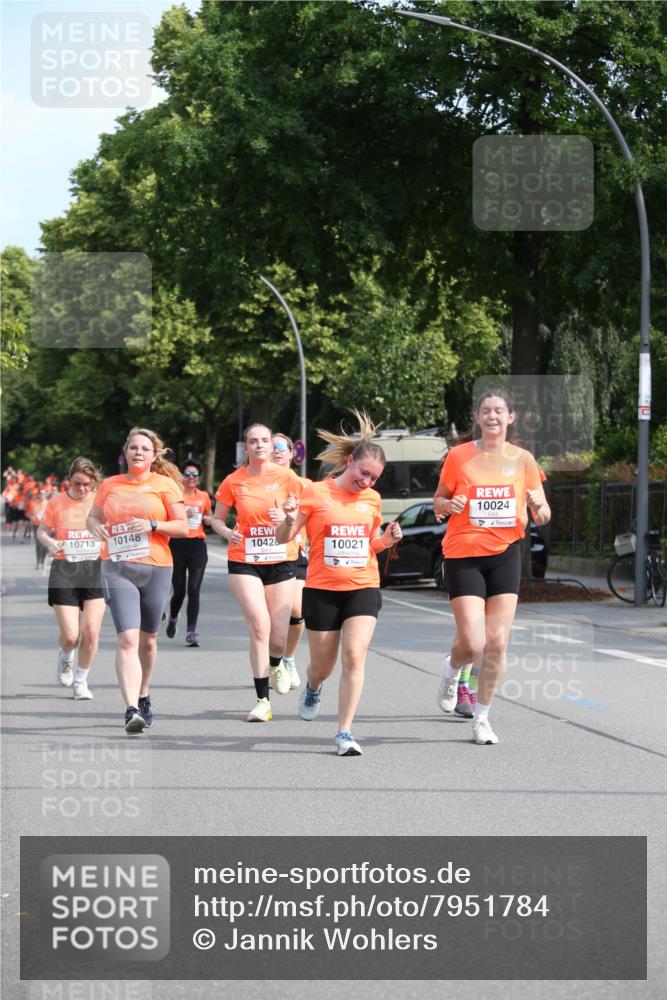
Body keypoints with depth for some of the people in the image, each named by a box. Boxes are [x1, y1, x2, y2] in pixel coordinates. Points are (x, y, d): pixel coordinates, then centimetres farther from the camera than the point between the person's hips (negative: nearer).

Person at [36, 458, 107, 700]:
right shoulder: (57, 502, 2)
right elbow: (41, 530, 12)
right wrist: (50, 542, -10)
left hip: (96, 568, 1)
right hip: (64, 571, -1)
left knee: (91, 631, -8)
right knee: (70, 635, -6)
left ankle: (81, 680, 13)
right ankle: (65, 657, 31)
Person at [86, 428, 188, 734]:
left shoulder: (165, 485, 4)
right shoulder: (110, 486, 10)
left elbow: (182, 527, 1)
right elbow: (93, 517, 21)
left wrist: (153, 525, -14)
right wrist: (95, 527, -2)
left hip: (156, 569, 0)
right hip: (117, 569, 0)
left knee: (148, 639, 12)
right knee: (127, 639, -15)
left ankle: (143, 697, 35)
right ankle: (132, 709, -23)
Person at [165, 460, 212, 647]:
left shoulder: (204, 496, 10)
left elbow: (208, 518, 25)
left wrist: (206, 519, 3)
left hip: (197, 545, 2)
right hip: (177, 544, -2)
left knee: (194, 590, -8)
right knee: (179, 591, 4)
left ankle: (191, 632, -7)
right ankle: (172, 619, 36)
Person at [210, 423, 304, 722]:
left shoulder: (287, 478, -1)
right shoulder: (233, 482, 0)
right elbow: (216, 518, 10)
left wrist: (287, 518, -18)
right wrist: (227, 532, -11)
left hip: (281, 561, 1)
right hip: (244, 562, -1)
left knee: (278, 636, 1)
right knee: (259, 627, -16)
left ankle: (276, 665, 40)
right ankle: (262, 701, -7)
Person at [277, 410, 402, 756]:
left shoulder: (372, 500, 7)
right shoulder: (315, 493, -5)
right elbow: (284, 538, -3)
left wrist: (387, 538, -2)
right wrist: (290, 520, -25)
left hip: (363, 588, 2)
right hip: (321, 589, -2)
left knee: (354, 656, -16)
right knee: (323, 665, 9)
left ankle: (345, 732, -10)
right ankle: (312, 689, 47)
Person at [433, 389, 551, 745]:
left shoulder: (523, 459, 3)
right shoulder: (459, 456, -2)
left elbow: (542, 515, 8)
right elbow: (438, 501, 9)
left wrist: (539, 508, -16)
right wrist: (447, 505, -14)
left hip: (505, 555, 2)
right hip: (463, 555, -2)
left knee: (497, 642, -2)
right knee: (472, 642, -10)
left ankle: (482, 717, 14)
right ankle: (451, 671, 27)